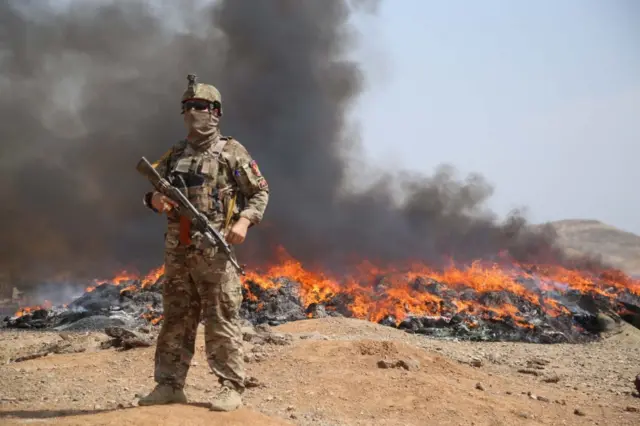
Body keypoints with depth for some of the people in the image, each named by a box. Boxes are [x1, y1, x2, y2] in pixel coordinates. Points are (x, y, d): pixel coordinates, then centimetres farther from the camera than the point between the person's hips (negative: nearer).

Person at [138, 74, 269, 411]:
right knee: (175, 320, 10)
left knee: (221, 321, -3)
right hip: (177, 251, 5)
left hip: (214, 250, -5)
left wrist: (244, 221, -13)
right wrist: (154, 199, -4)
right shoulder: (174, 155, 15)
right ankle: (169, 385, 18)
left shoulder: (232, 152, 1)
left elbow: (260, 193, 3)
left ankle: (231, 388, 5)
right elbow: (152, 192, 20)